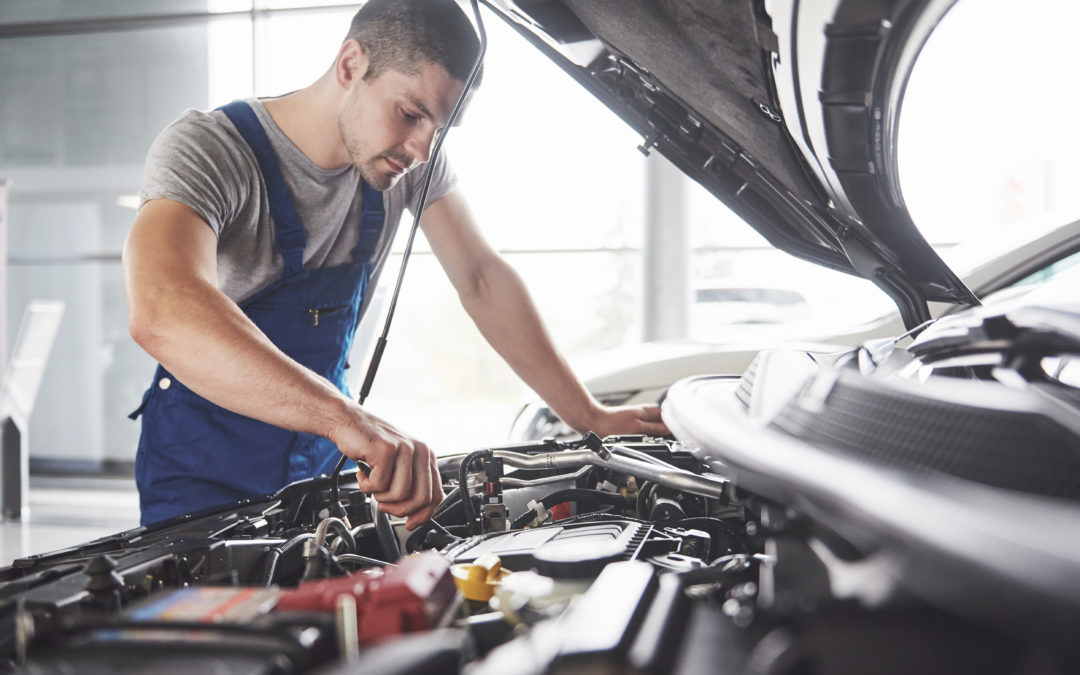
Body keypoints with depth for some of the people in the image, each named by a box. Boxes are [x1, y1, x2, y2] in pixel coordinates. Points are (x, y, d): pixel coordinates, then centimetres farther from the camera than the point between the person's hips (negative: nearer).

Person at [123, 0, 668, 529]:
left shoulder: (410, 155, -7)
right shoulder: (206, 150, -27)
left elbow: (481, 281, 0)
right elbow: (161, 314, -45)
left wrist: (589, 417, -5)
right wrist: (350, 420, -58)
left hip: (319, 456, 5)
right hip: (204, 472, -5)